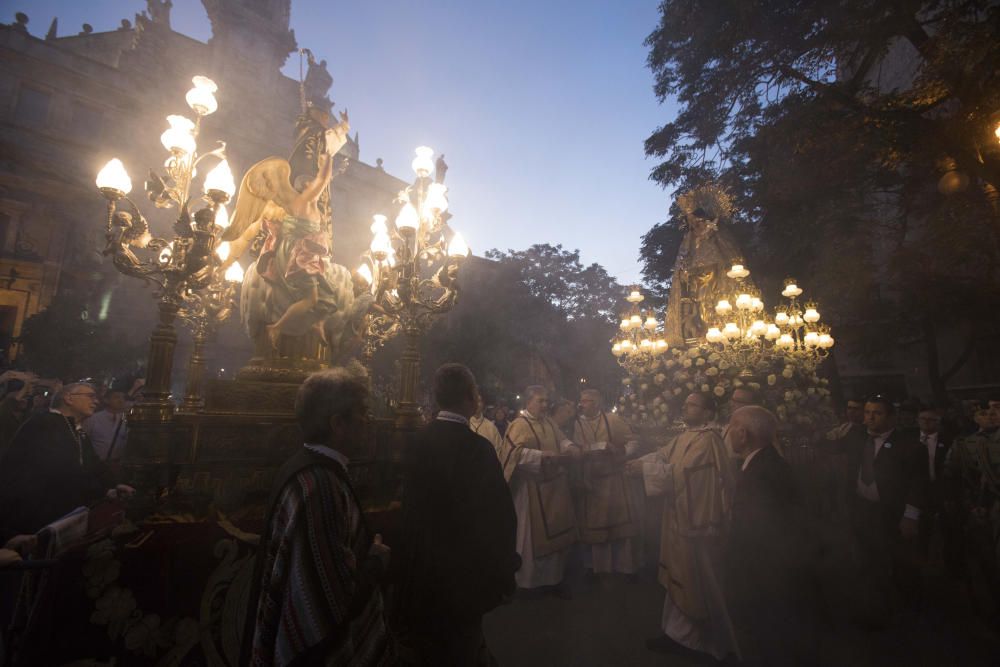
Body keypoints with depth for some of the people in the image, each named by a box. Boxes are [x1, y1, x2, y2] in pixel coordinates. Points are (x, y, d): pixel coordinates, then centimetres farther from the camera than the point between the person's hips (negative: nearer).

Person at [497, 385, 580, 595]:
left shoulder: (549, 423, 10)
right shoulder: (519, 425, -15)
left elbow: (562, 440, 18)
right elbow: (516, 452, -26)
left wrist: (570, 447, -5)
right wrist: (544, 456, -31)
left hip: (555, 486, 8)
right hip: (533, 490, -7)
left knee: (556, 532, 13)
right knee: (535, 534, 5)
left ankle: (553, 577, 28)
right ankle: (535, 578, 22)